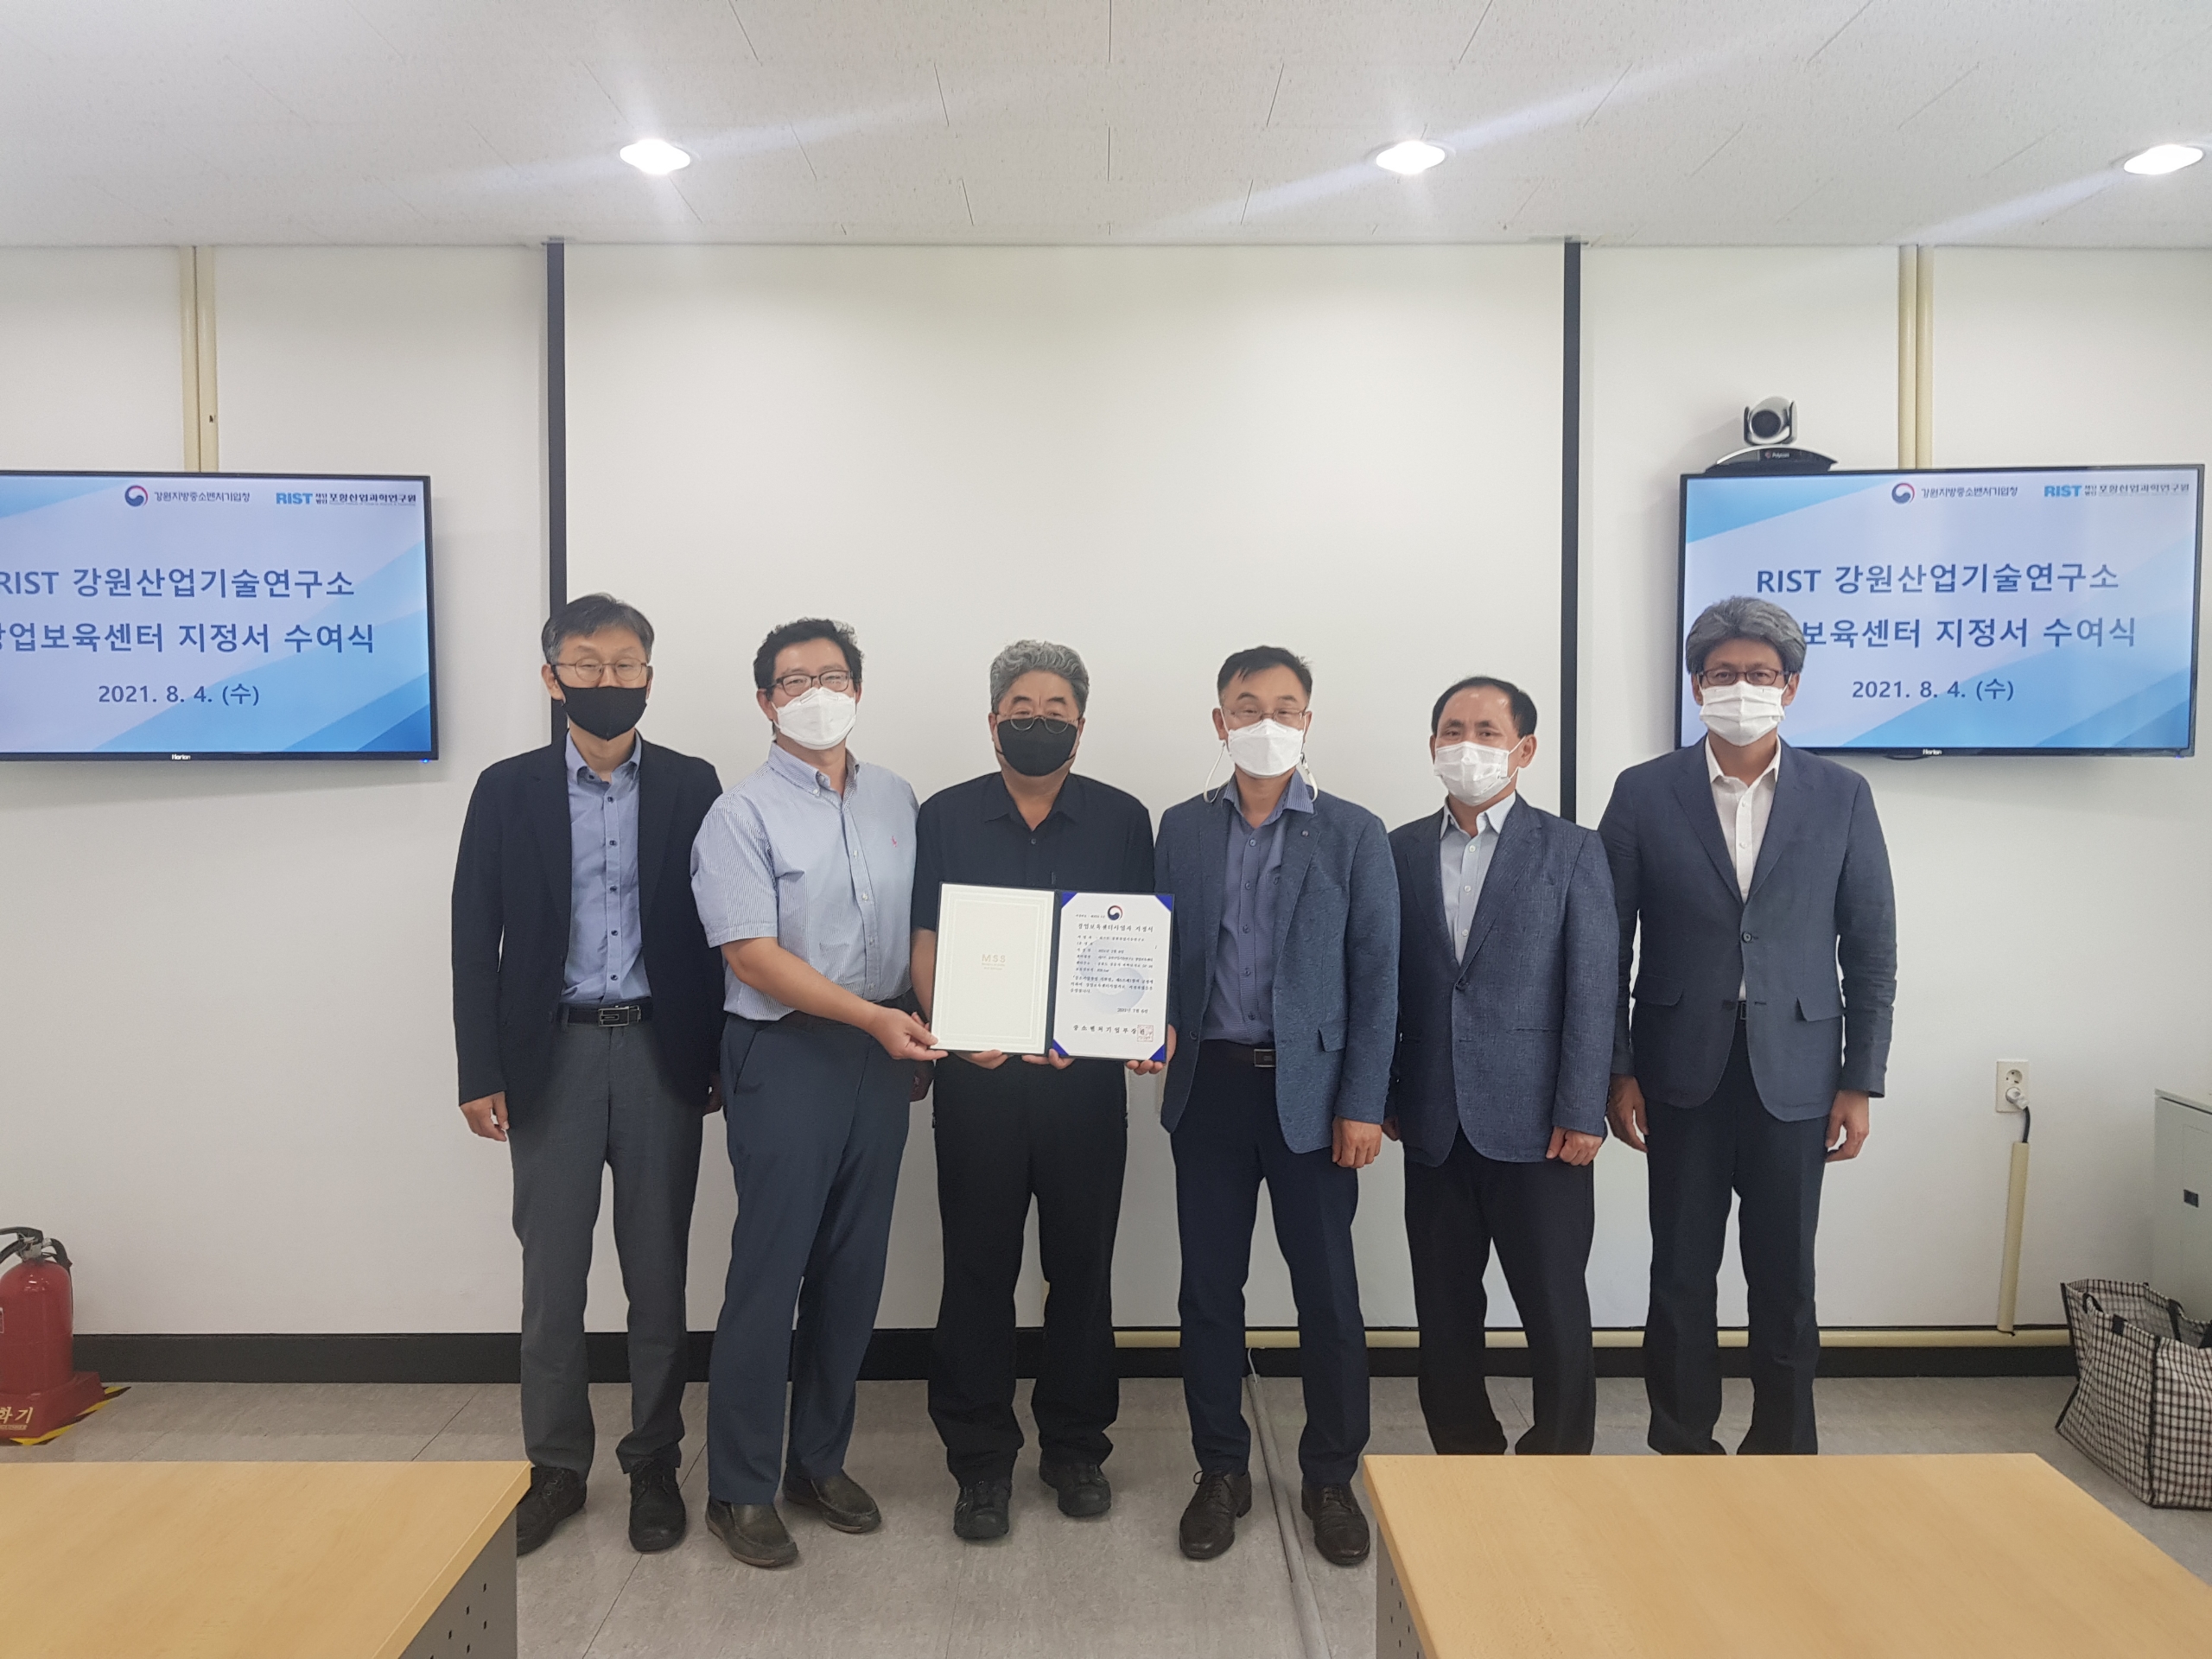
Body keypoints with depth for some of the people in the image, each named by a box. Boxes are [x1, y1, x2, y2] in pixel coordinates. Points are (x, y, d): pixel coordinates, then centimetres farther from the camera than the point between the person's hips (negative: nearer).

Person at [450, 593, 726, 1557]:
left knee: (659, 1276, 9)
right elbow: (474, 939, 2)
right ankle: (555, 1468, 26)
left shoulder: (691, 787, 2)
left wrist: (721, 1060, -1)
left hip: (661, 1055, 0)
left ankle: (654, 1466, 24)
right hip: (551, 1055, 1)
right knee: (550, 1279, 8)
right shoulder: (508, 791, 3)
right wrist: (480, 1072, -3)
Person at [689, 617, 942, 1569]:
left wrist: (921, 1034, 10)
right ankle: (740, 1489, 17)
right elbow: (752, 956, -16)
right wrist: (875, 1017, -22)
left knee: (854, 1270, 12)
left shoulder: (896, 800, 8)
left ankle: (819, 1460, 29)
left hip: (882, 1057, 5)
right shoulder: (742, 816, -8)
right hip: (786, 1057, -5)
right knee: (768, 1274, 1)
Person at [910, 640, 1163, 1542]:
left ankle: (1075, 1444, 27)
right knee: (979, 1267, 6)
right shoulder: (946, 817, 4)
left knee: (1083, 1264, 10)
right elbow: (925, 949, 2)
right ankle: (981, 1458, 21)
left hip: (1087, 1078, 1)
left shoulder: (1122, 819, 6)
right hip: (978, 1076, 0)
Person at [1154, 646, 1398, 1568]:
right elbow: (1162, 950, 9)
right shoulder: (1183, 828, 8)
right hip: (1209, 1085, 2)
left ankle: (1331, 1477, 25)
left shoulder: (1353, 835, 0)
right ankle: (1221, 1471, 26)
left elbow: (1375, 976, -2)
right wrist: (1155, 1026, -11)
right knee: (1209, 1287, 9)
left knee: (1327, 1290, 6)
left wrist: (1362, 1104, -7)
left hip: (1311, 1091, -2)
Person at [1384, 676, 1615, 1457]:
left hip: (1535, 1122, -3)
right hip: (1434, 1124, 3)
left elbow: (1591, 990, -4)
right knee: (1444, 1309, 12)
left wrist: (1581, 1114, -9)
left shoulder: (1571, 850, 0)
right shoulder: (1400, 850, 8)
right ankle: (1464, 1457, 28)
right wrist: (1383, 1094, 5)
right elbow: (1385, 983, 9)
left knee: (1555, 1309, 4)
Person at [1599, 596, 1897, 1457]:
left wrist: (1860, 1082, 1)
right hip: (1683, 1070, 0)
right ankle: (1683, 1451, 24)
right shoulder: (1645, 793, 0)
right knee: (1681, 1279, 7)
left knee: (1785, 1281, 8)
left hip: (1793, 1072, 1)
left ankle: (1784, 1453, 26)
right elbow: (1608, 942, 1)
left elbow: (1871, 950, 5)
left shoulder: (1841, 796, 3)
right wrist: (1618, 1070, -3)